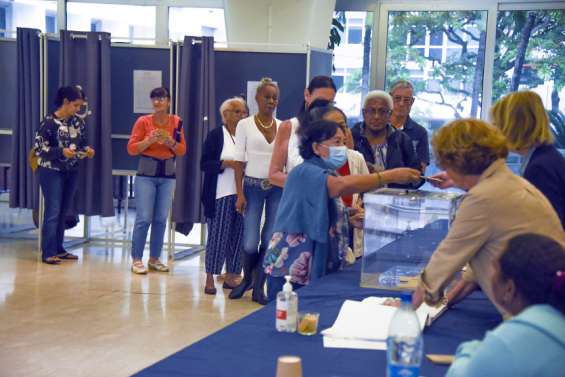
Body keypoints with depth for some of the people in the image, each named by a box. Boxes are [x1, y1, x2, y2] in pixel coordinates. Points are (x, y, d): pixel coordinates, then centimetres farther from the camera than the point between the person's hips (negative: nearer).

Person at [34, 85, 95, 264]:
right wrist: (61, 152, -25)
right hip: (51, 172, -6)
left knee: (63, 212, 11)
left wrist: (87, 150, -8)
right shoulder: (49, 122, -13)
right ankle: (48, 253, -1)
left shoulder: (78, 122, 4)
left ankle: (58, 249, 20)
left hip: (72, 172, 6)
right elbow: (38, 148, -14)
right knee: (53, 212, -6)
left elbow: (82, 143, 15)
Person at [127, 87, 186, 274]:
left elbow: (182, 150, 7)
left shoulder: (176, 122, 5)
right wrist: (149, 140, -18)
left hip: (168, 176, 3)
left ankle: (154, 259, 16)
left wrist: (171, 142, -12)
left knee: (161, 219, 6)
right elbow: (131, 149, -4)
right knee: (144, 218, -6)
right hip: (146, 174, -3)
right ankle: (136, 259, 2)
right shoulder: (143, 121, -4)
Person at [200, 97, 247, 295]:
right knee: (218, 236, -5)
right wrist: (226, 163, -16)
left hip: (242, 194, 4)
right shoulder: (215, 135, 1)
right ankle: (210, 278, 2)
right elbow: (204, 164, -3)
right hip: (221, 194, -4)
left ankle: (231, 277, 15)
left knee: (237, 236, 6)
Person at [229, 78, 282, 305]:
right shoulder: (245, 125, 0)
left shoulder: (283, 127, 8)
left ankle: (259, 287, 15)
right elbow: (239, 161, -2)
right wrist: (240, 194, -8)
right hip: (253, 186, -2)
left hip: (278, 187, 2)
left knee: (270, 241, 2)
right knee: (250, 242, -5)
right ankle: (247, 279, 23)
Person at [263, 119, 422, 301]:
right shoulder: (305, 173, -17)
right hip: (290, 268, -9)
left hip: (316, 268, 9)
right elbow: (343, 184, -36)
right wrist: (392, 176, -34)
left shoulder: (327, 174, 14)